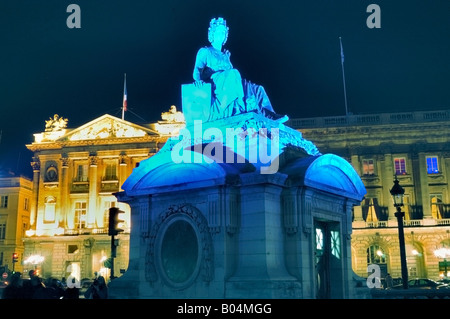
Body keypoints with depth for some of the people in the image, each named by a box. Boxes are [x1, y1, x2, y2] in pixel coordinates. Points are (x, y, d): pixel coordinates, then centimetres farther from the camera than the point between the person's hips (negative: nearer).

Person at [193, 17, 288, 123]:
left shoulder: (225, 55, 33)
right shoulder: (205, 51, 15)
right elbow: (198, 68, -1)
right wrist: (198, 80, -22)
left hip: (230, 84, 6)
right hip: (214, 84, -6)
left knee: (258, 89, -14)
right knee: (234, 72, -36)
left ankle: (270, 116, -28)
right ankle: (244, 109, -48)